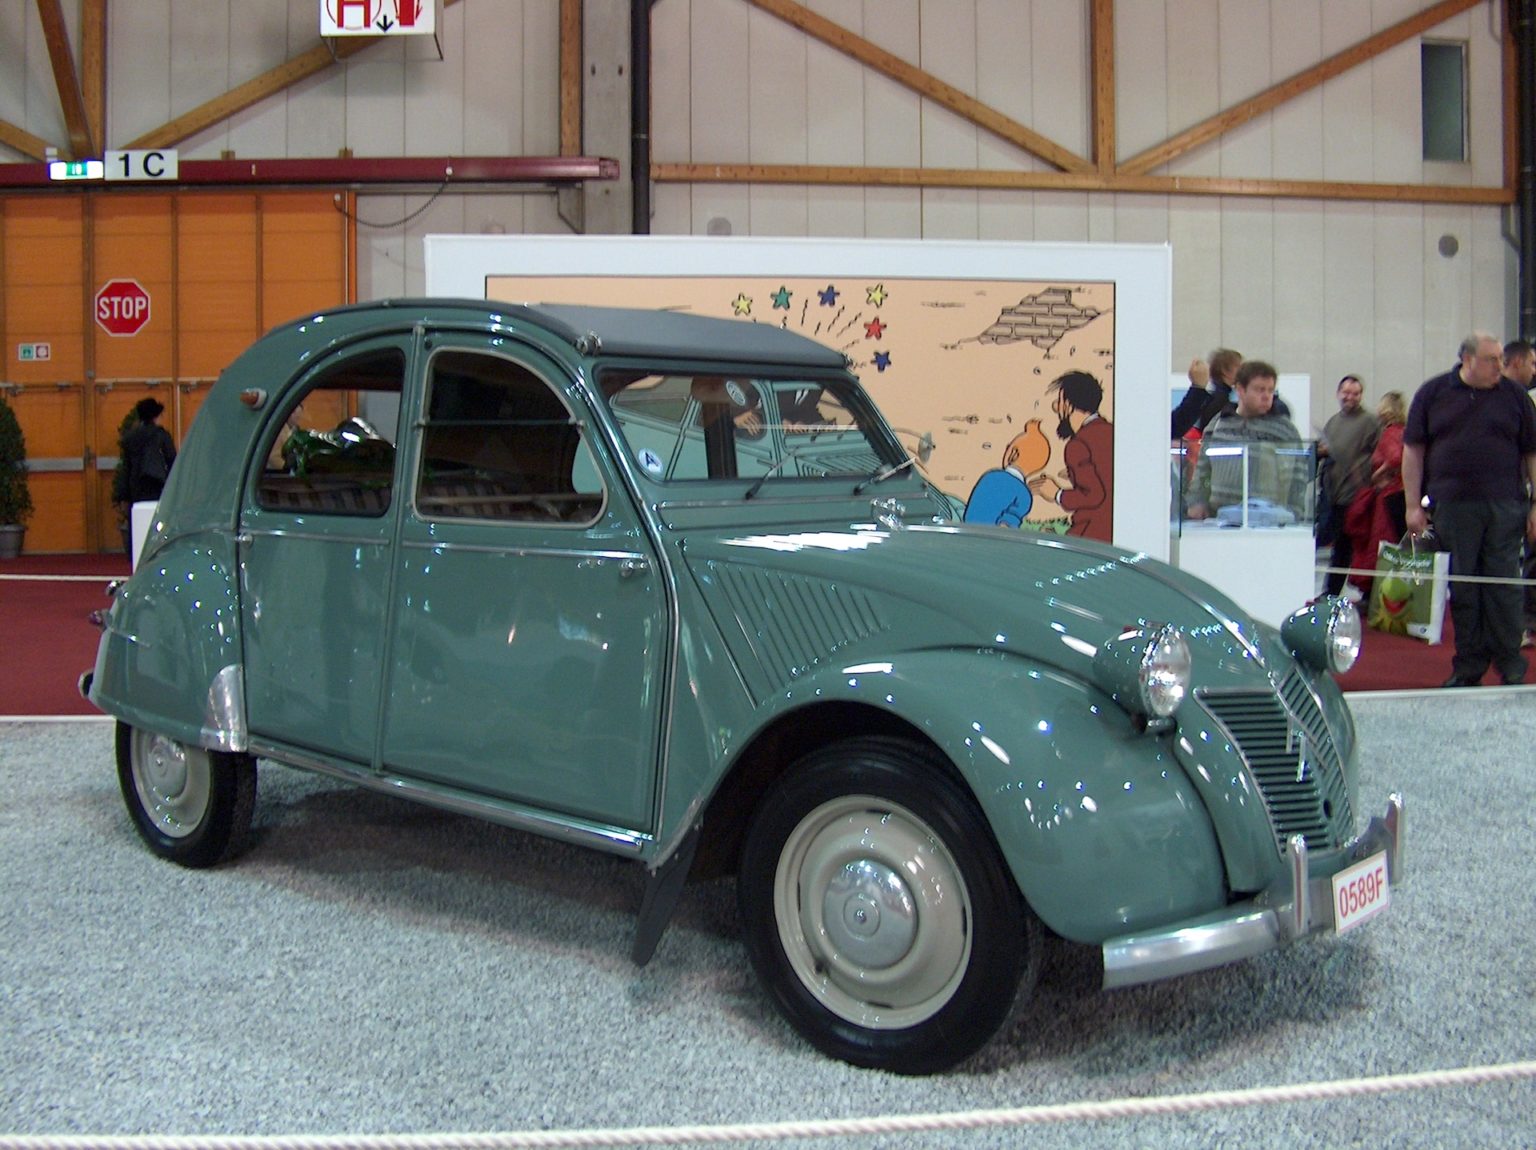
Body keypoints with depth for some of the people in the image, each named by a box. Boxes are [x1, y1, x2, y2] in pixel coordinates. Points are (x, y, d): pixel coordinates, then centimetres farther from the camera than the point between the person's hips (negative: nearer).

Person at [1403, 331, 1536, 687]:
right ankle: (1468, 665, 12)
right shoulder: (1433, 393, 6)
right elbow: (1413, 451, 6)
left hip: (1504, 507, 0)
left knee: (1504, 584, 0)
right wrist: (1413, 505, 1)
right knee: (1461, 587, 4)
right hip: (1453, 507, 0)